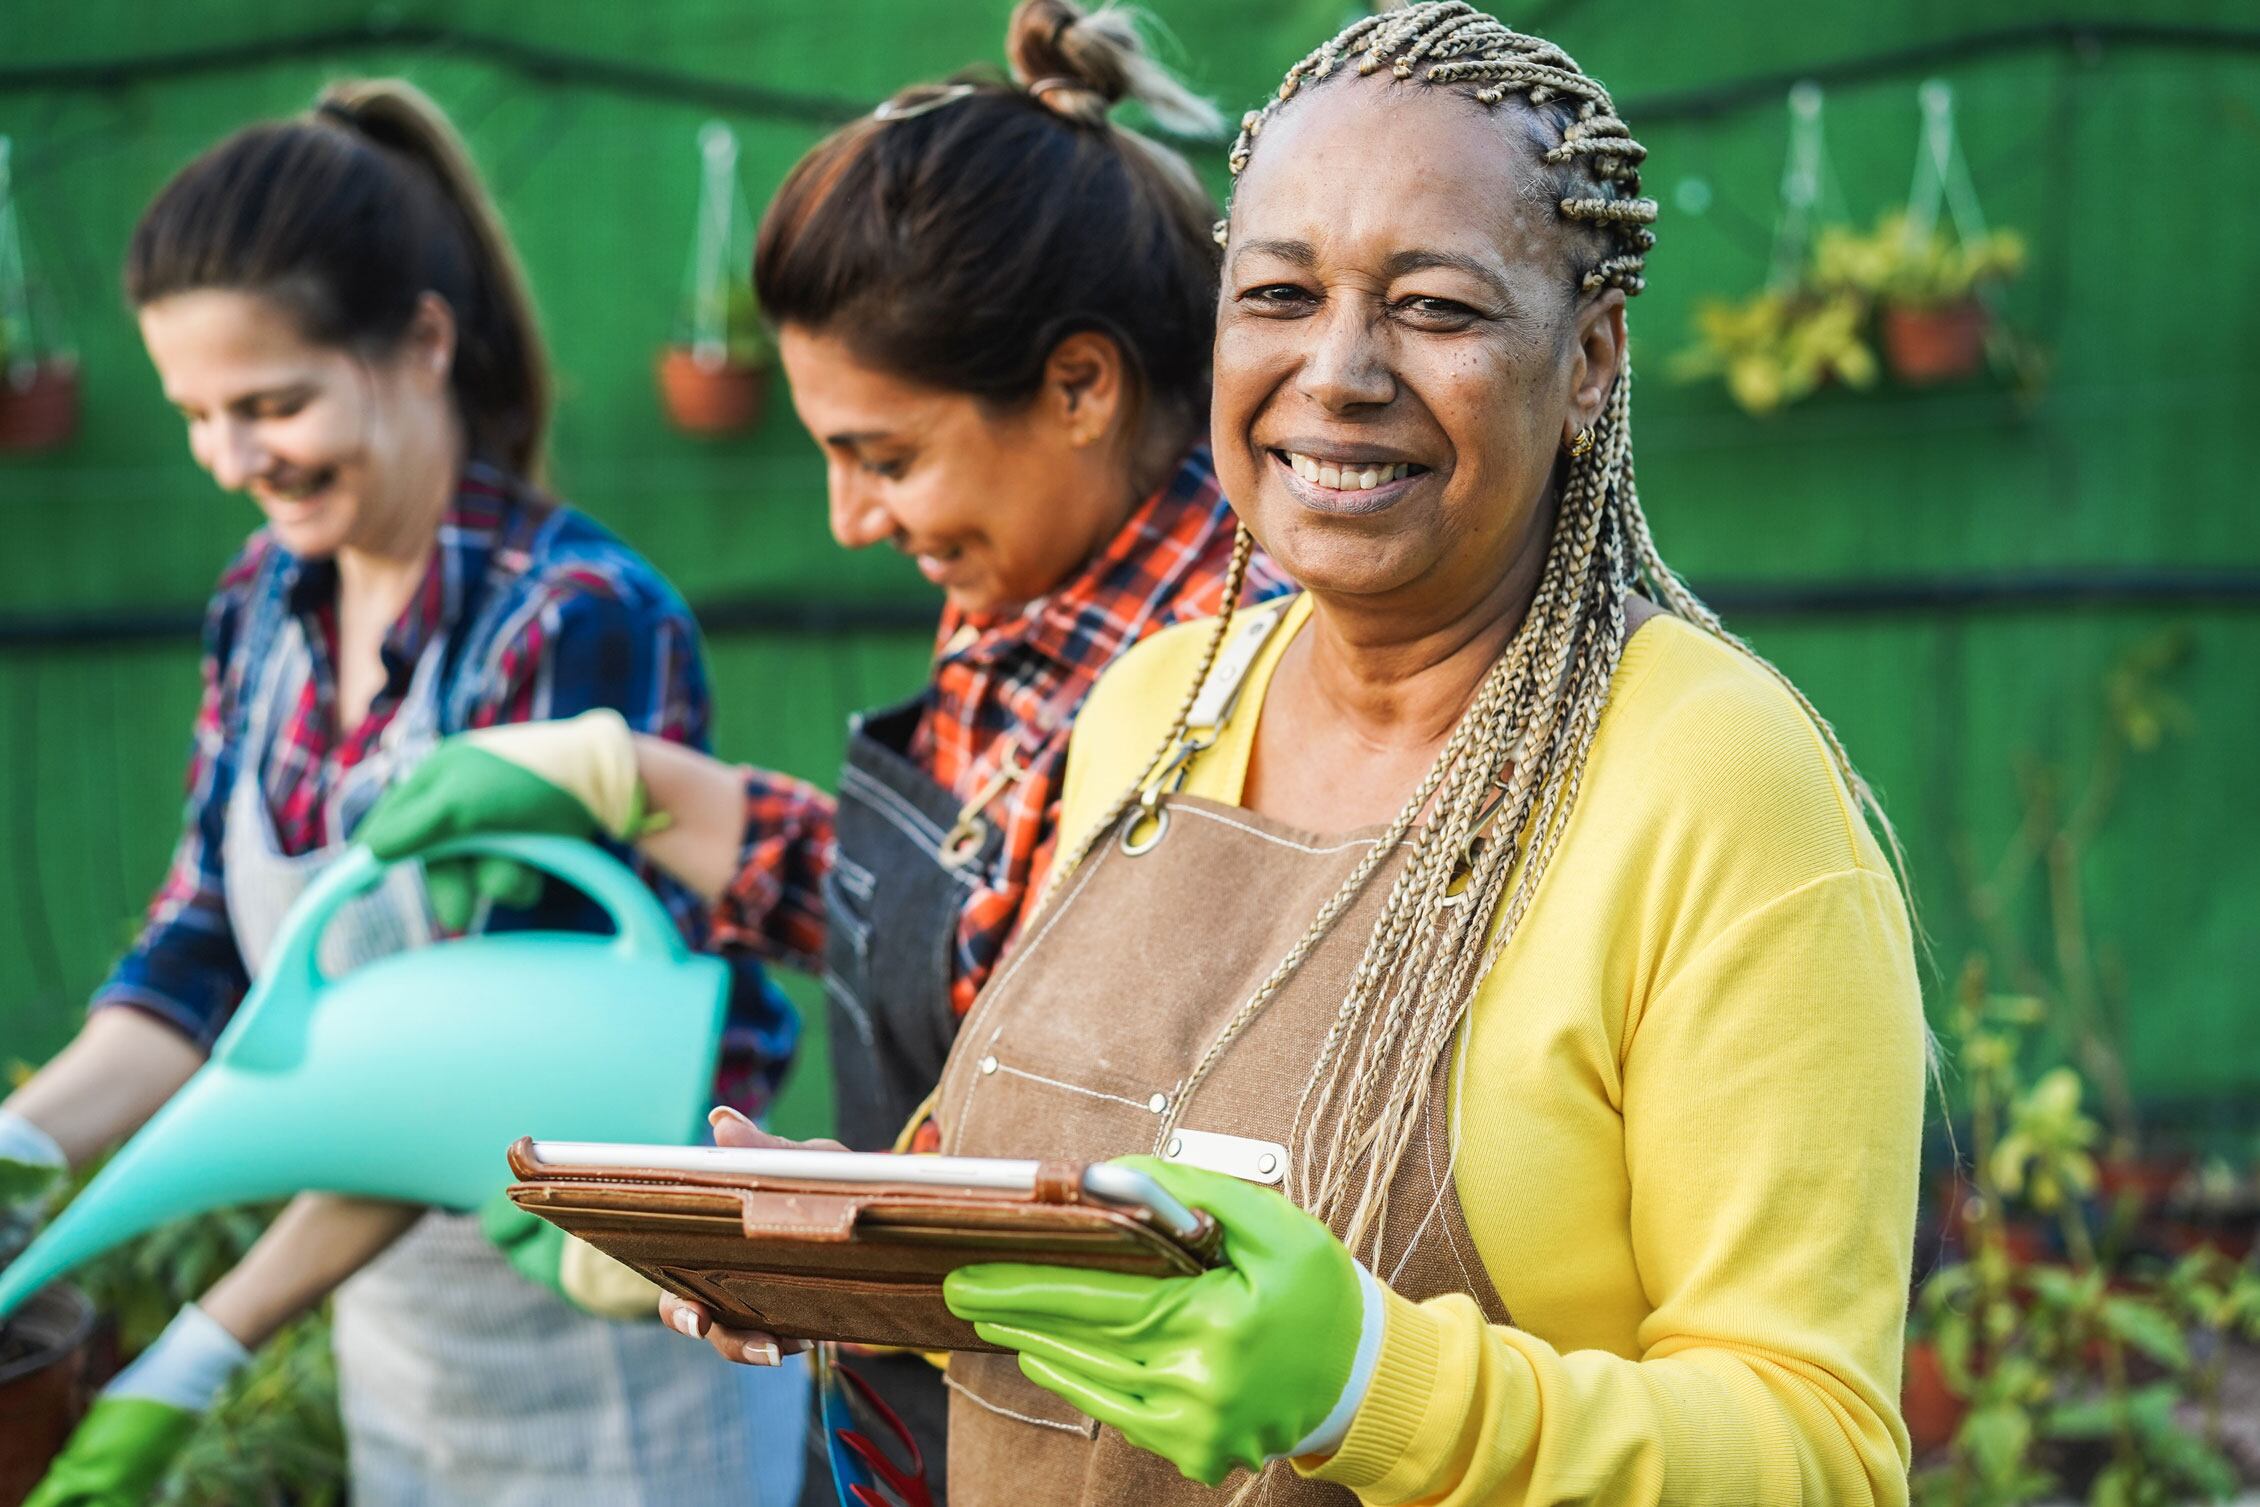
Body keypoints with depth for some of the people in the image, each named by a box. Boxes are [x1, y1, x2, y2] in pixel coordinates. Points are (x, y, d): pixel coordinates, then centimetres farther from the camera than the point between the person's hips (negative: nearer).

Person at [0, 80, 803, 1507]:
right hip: (398, 1331, 6)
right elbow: (202, 954, 1)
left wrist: (195, 1363, -28)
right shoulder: (266, 600, 2)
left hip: (613, 1352, -6)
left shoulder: (582, 622, -21)